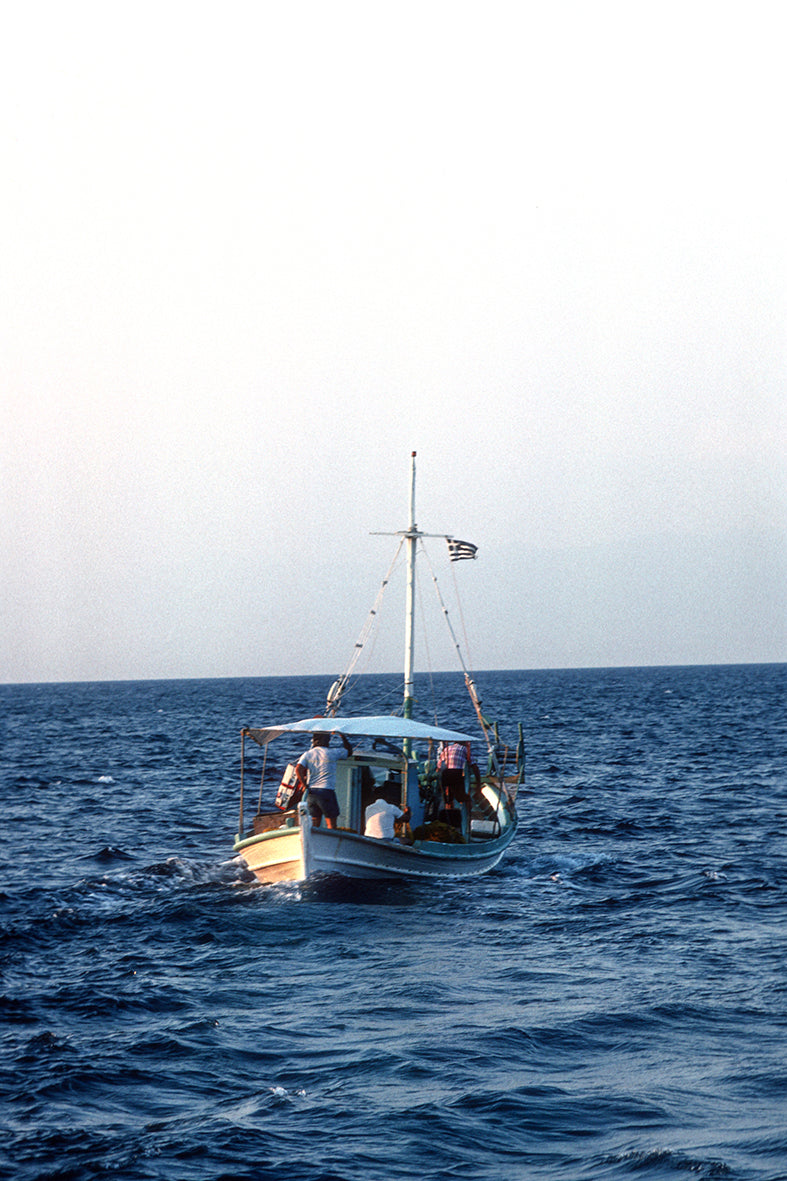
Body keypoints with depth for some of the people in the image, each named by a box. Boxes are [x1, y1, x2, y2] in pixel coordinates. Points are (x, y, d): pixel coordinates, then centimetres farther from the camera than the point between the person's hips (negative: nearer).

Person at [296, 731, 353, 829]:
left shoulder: (307, 754, 7)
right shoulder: (332, 753, -1)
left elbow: (298, 769, -8)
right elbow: (349, 751, 14)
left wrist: (305, 785, -2)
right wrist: (343, 737, 23)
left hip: (311, 792, 4)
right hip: (326, 791, -4)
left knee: (315, 822, 10)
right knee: (331, 823, 0)